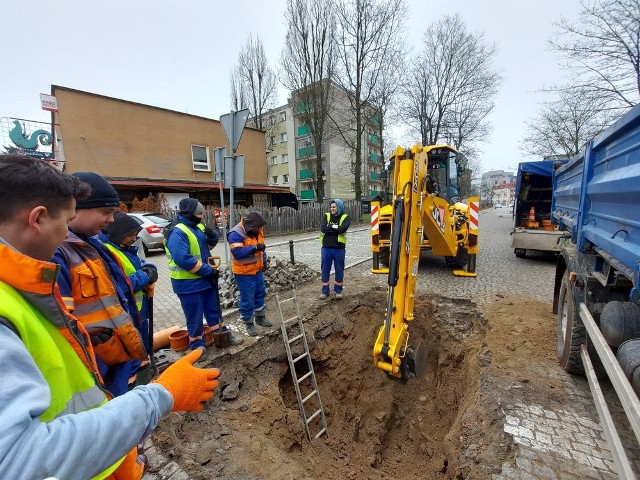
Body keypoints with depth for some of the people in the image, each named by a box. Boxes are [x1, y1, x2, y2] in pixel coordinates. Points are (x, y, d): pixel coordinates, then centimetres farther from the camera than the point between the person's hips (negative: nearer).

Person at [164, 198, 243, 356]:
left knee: (214, 310, 19)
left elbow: (209, 245, 17)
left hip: (206, 278, 9)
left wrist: (213, 236, -8)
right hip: (188, 282, -8)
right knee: (195, 316, 7)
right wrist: (209, 270, -23)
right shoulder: (177, 233, -21)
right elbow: (183, 259, -29)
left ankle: (223, 337, 33)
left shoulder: (198, 227, 7)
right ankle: (197, 345, 26)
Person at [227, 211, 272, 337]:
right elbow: (237, 253, -31)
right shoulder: (236, 234, -23)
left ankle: (260, 317, 38)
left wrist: (265, 260, 10)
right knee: (247, 299, 3)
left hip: (257, 270, 8)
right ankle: (249, 323, 21)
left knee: (260, 294, 20)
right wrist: (255, 248, -36)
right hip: (244, 273, -8)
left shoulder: (257, 231, 2)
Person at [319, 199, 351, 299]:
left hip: (339, 248, -2)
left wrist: (330, 227, -12)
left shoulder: (345, 217, -1)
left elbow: (343, 229, -21)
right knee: (325, 269, 8)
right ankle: (325, 290, 22)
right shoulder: (326, 216, 5)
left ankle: (338, 290, 25)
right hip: (326, 248, 2)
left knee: (339, 270, 9)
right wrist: (335, 228, -15)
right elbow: (323, 228, -12)